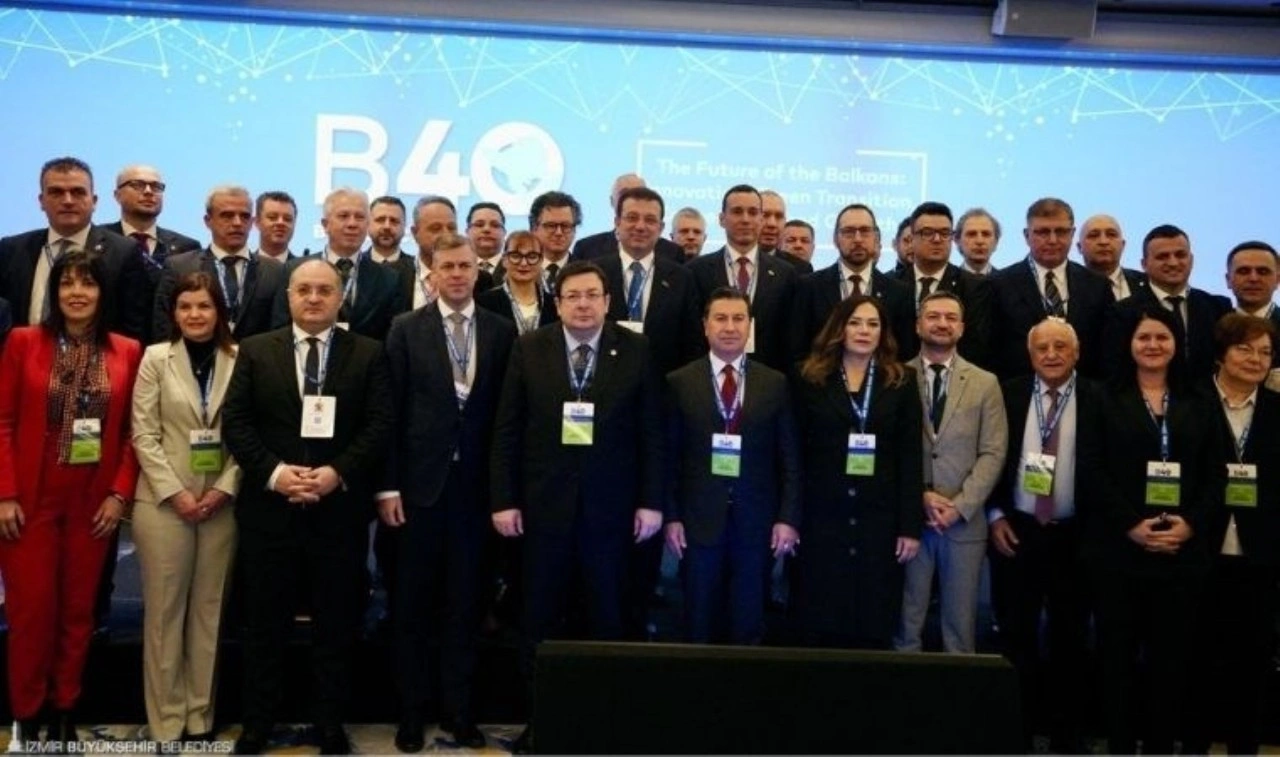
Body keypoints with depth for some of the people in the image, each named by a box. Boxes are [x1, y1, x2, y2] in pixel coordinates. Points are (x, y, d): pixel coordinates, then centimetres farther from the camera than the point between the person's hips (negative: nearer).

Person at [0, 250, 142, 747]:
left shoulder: (128, 352, 3)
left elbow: (133, 431, 4)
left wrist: (120, 493, -4)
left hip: (95, 501, 2)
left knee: (79, 609, 10)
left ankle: (64, 713, 24)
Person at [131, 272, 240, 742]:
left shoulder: (239, 360, 2)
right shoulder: (156, 358, 1)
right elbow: (144, 434, -3)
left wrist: (224, 489, -10)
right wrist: (175, 492, -11)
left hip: (221, 502, 1)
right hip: (165, 501, -1)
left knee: (209, 609, 8)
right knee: (164, 610, 4)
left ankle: (201, 716, 18)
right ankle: (166, 721, 13)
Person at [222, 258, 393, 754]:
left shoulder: (369, 354, 4)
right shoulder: (255, 351, 7)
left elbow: (380, 425, -3)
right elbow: (235, 422, 0)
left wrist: (338, 472, -16)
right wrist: (274, 472, -14)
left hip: (340, 509, 0)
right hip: (269, 508, 1)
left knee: (336, 624, 9)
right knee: (265, 623, 11)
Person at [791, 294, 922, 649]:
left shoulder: (902, 381, 6)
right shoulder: (811, 378, 5)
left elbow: (911, 457, 2)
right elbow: (795, 451, 3)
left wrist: (911, 526, -3)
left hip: (880, 520, 0)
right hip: (822, 519, 0)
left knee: (874, 629, 5)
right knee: (820, 628, 5)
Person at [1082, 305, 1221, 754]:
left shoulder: (1198, 407, 11)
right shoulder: (1106, 401, 3)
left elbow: (1215, 475, 6)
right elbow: (1092, 470, -5)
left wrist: (1190, 524, -10)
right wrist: (1131, 524, -14)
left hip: (1182, 549, 2)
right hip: (1118, 547, -2)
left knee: (1170, 653, 6)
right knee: (1118, 651, 3)